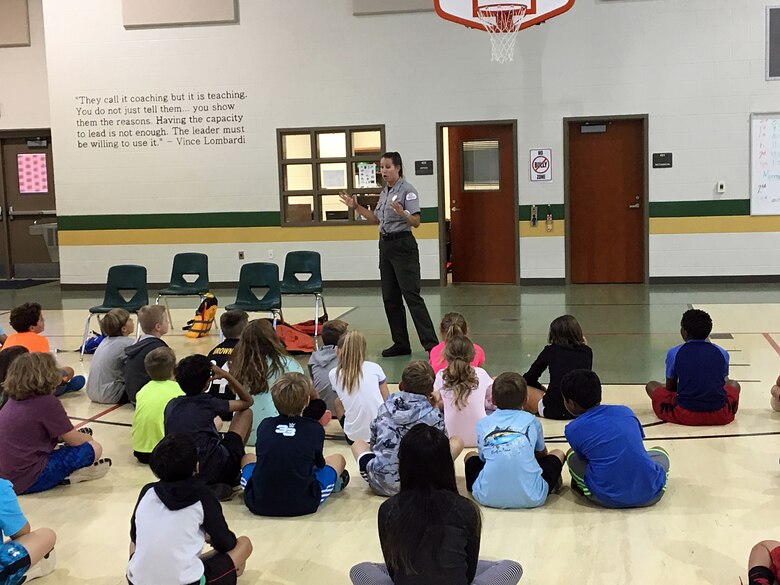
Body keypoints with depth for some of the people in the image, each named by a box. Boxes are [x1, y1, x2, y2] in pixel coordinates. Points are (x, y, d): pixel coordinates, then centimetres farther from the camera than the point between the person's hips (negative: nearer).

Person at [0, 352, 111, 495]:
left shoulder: (13, 401, 9)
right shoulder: (47, 403, -15)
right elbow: (74, 440, -7)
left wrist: (79, 436, 21)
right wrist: (88, 437, 15)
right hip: (30, 481, -9)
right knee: (94, 448, -7)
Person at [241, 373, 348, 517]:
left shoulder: (264, 425, 5)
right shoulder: (315, 429, -1)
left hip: (259, 504, 2)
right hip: (301, 505, -2)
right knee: (338, 459, 22)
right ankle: (335, 483, 49)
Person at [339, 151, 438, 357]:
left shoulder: (407, 190, -11)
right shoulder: (384, 192, 13)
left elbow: (416, 222, -17)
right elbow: (376, 219, 23)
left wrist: (402, 213, -35)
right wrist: (356, 207, 17)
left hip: (403, 245, -9)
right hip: (386, 245, 9)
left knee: (411, 296, -12)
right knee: (390, 298, 9)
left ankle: (431, 343, -10)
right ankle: (401, 344, 16)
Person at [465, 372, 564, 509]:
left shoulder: (482, 424, 10)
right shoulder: (532, 421, 11)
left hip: (487, 497, 0)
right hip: (530, 498, 0)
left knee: (471, 456, 30)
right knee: (558, 453, 24)